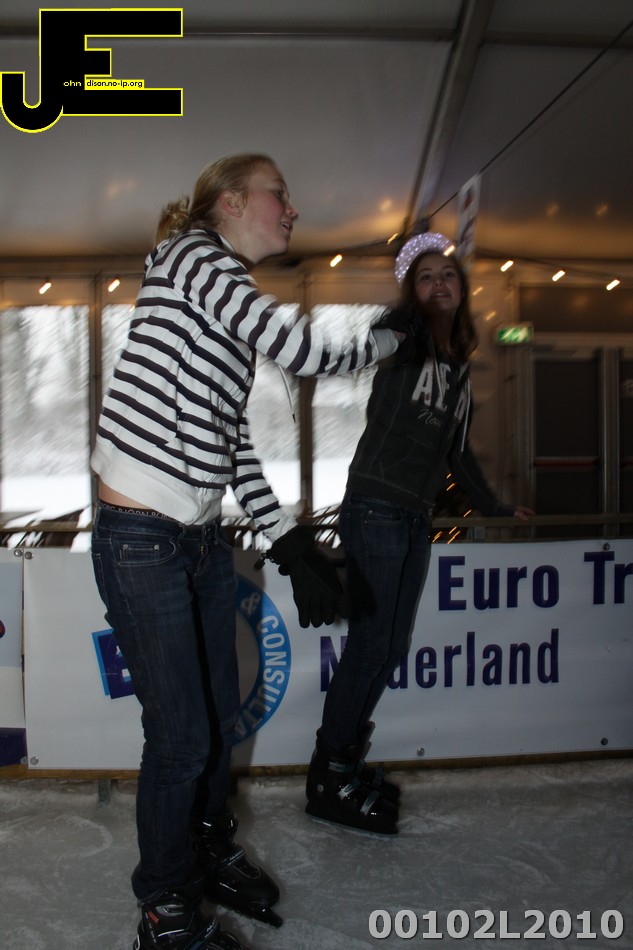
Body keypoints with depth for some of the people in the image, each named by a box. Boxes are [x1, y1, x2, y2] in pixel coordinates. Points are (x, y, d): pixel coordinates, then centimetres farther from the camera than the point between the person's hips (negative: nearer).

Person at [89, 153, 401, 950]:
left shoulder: (235, 316, 15)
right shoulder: (189, 255, -10)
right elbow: (303, 349, -21)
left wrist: (291, 545, 11)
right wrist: (391, 336, -2)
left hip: (203, 539, 9)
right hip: (142, 540, -8)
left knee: (220, 715, 19)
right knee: (181, 735, 2)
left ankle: (211, 853, 44)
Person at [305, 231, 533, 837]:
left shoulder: (460, 366, 18)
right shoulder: (404, 338, 0)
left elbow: (456, 448, 28)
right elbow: (386, 327, -25)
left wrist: (492, 506, 34)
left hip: (416, 517, 8)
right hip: (376, 508, -8)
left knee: (389, 648, 11)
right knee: (369, 646, -6)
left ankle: (344, 760, 26)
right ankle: (330, 781, 9)